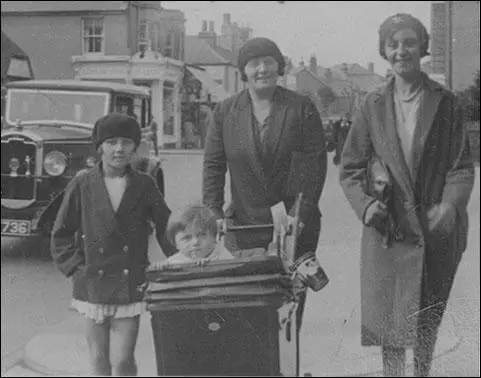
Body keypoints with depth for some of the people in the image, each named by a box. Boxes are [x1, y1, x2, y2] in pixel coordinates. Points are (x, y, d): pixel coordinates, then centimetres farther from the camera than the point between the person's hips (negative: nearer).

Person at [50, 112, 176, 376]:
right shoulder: (82, 185, -1)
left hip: (130, 285, 0)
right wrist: (77, 267, -2)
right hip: (92, 285, 1)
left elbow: (165, 227, 9)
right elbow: (61, 235, 5)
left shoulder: (144, 185, 1)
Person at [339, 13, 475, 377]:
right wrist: (365, 204, -10)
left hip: (436, 228, 0)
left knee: (429, 317, 12)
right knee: (390, 317, 1)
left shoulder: (445, 103, 1)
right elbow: (350, 168, 6)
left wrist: (450, 205, -17)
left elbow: (462, 165, -1)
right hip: (388, 226, 0)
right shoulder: (374, 105, 4)